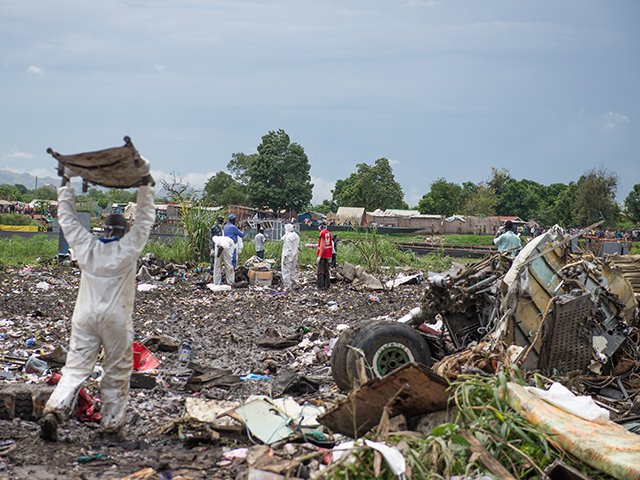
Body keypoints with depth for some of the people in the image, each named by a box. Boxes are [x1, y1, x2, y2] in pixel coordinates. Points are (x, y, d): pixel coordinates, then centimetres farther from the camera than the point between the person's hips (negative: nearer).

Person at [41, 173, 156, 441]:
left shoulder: (85, 246, 1)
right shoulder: (128, 249, -6)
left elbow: (67, 219, 12)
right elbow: (145, 220, 3)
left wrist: (65, 187, 22)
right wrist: (146, 188, 11)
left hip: (85, 316, 3)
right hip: (116, 319, -2)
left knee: (75, 368, 0)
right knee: (117, 372, 9)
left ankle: (54, 410, -18)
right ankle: (111, 423, 13)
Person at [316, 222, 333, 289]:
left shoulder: (322, 233, -16)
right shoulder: (329, 233, 7)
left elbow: (322, 246, -19)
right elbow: (331, 245, 13)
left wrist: (319, 256, -17)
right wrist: (330, 256, 21)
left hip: (322, 256, -8)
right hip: (327, 255, 8)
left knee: (321, 271, -2)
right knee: (326, 270, 16)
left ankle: (321, 286, -2)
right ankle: (327, 284, 21)